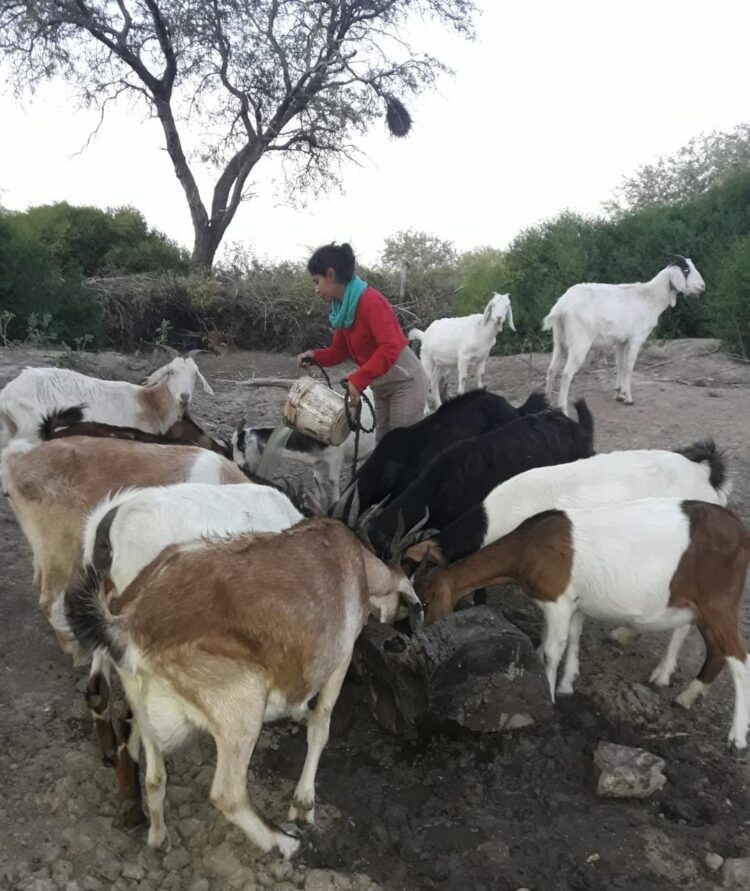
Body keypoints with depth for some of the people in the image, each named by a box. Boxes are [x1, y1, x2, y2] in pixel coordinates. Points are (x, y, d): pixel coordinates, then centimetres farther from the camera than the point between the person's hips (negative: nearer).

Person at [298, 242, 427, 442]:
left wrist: (358, 380, -36)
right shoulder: (342, 307, 3)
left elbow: (391, 347, -33)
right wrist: (315, 356, -12)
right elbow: (340, 351, 8)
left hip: (404, 383, -9)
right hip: (381, 387, 9)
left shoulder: (371, 301, -24)